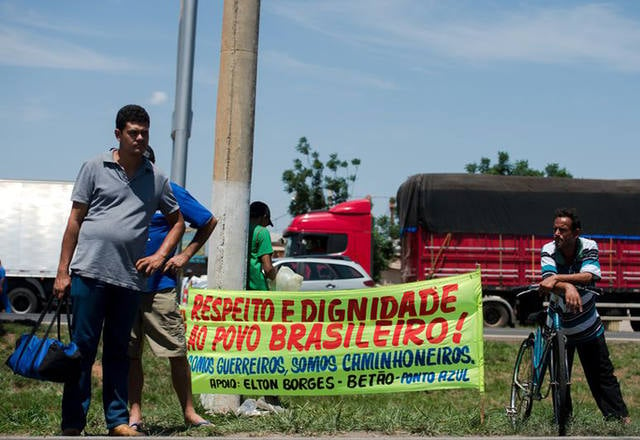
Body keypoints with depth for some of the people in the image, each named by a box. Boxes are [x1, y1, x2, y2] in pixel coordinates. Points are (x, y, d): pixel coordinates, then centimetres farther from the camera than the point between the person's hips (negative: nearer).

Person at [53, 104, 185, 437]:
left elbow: (177, 221, 22)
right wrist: (62, 271, 0)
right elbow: (75, 221, 4)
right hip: (89, 272, -2)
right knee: (82, 347, 0)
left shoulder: (157, 179, 11)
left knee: (118, 350, 10)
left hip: (130, 278, 3)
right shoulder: (94, 168, 4)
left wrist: (160, 256, 6)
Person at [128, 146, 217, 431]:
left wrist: (185, 256, 1)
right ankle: (134, 415, 13)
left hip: (160, 286, -3)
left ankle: (189, 412, 10)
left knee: (177, 352, 0)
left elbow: (209, 222, 8)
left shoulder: (169, 192, 0)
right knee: (130, 354, 6)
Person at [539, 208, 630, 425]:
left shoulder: (588, 247, -14)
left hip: (589, 326, 0)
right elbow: (549, 281, -31)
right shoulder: (548, 251, -15)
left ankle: (620, 418, 13)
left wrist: (557, 278, -44)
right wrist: (568, 287, -52)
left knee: (602, 374, 5)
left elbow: (588, 277, -31)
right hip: (560, 326, 0)